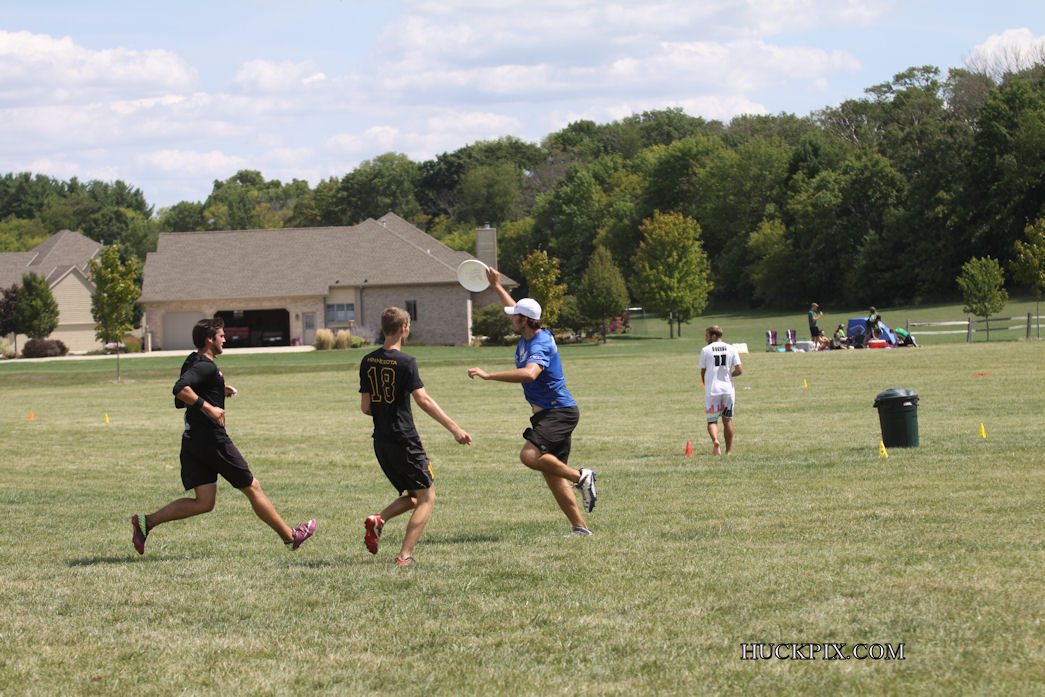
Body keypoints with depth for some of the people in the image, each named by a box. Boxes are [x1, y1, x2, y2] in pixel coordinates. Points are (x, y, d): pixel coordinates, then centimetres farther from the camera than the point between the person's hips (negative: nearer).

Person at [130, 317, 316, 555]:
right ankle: (290, 536, 13)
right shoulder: (206, 366, -15)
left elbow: (181, 401, 26)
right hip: (213, 440, -9)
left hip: (192, 440, 9)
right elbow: (180, 390, -30)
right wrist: (209, 407, -29)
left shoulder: (193, 363, 16)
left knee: (204, 502, 4)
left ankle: (147, 521, -6)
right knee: (252, 488, 3)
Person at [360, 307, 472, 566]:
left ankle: (378, 520, -4)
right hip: (404, 440, -7)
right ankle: (405, 555, -7)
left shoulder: (368, 362, 7)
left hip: (381, 442, 7)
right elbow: (423, 400, -19)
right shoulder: (405, 362, -12)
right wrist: (454, 428, -19)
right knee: (426, 497, 4)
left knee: (413, 496, 21)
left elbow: (365, 406, 8)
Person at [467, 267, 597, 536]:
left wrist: (488, 375, -42)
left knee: (530, 455, -27)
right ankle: (580, 527, 6)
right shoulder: (527, 336, 9)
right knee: (552, 475, 5)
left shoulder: (540, 345, -20)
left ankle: (580, 477, -13)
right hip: (547, 414, 10)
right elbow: (516, 310, 32)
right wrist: (497, 287, 38)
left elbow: (529, 373, -41)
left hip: (559, 412, -10)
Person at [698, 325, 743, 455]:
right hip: (728, 390, 2)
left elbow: (703, 373, 4)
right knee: (727, 420, 14)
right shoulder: (731, 349, 4)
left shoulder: (705, 350, -1)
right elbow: (739, 370, -2)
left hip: (712, 391, -2)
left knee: (712, 421, 4)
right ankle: (729, 450, 17)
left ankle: (715, 440, -25)